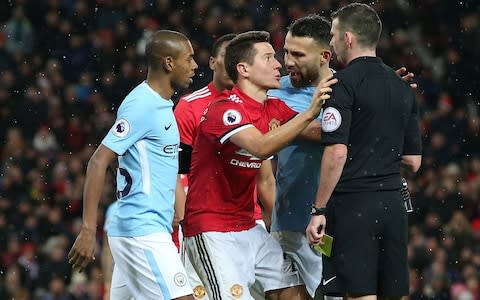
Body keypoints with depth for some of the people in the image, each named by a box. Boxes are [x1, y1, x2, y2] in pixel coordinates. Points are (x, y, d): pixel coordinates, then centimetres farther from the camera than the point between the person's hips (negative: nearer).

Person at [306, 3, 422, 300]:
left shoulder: (344, 83, -8)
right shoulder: (403, 88, 13)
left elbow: (337, 153, -16)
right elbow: (413, 161, 15)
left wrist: (319, 210, -11)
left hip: (354, 205, -7)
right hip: (393, 204, 7)